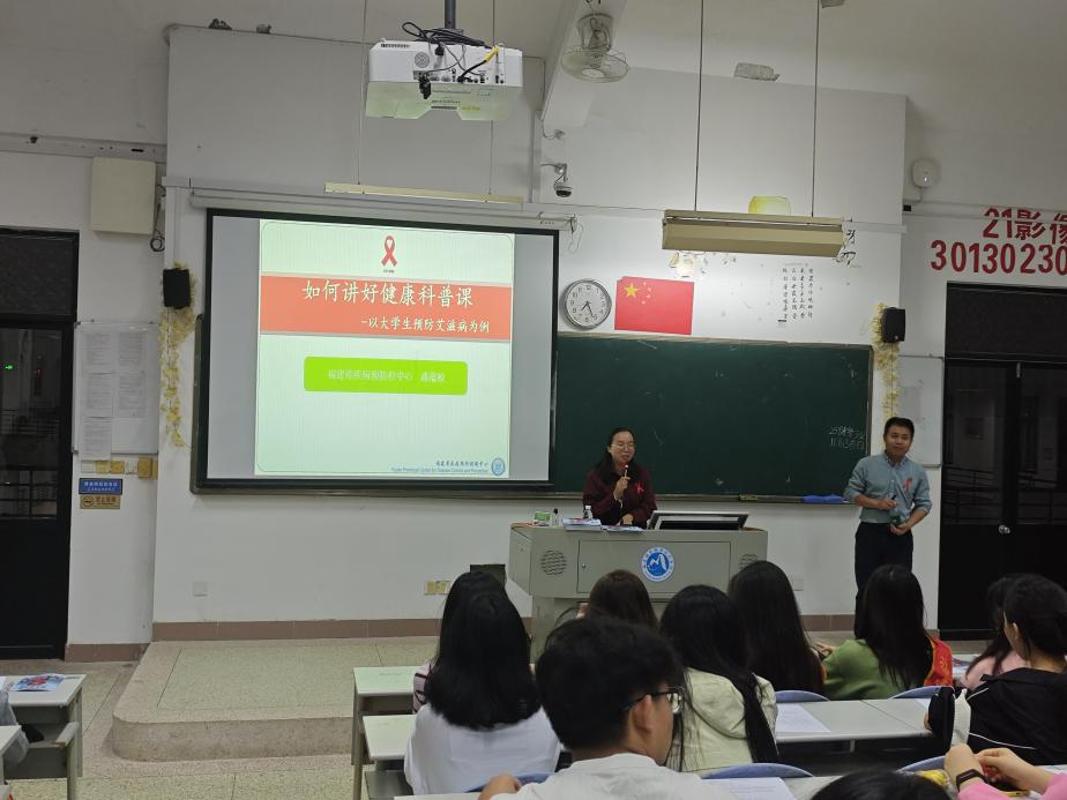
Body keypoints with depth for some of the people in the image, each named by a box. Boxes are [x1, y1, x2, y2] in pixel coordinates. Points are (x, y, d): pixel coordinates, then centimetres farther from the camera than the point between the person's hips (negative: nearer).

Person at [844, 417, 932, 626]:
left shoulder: (917, 472, 4)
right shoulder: (867, 465, -2)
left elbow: (924, 504, 7)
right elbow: (850, 493, 1)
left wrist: (909, 524, -10)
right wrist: (876, 503, -13)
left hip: (901, 537, 2)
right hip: (870, 532, -2)